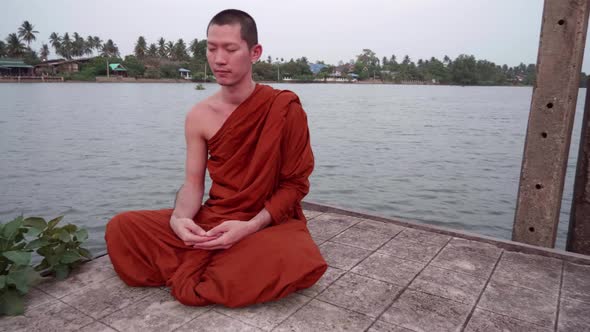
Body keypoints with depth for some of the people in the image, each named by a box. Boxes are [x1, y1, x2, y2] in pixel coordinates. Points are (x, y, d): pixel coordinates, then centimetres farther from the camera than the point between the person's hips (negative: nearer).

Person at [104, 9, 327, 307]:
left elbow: (295, 183, -9)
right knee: (121, 228, -10)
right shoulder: (199, 116, -1)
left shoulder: (285, 108, -13)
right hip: (213, 219, 3)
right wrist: (179, 218, -22)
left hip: (270, 222, -2)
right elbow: (193, 184, 1)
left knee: (300, 262, -37)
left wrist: (250, 226, -23)